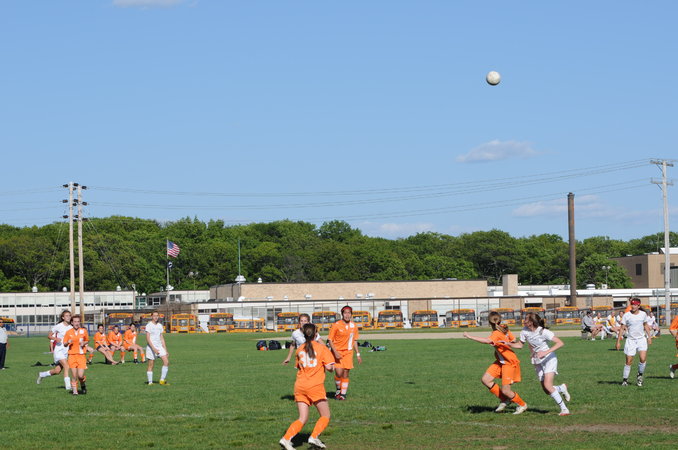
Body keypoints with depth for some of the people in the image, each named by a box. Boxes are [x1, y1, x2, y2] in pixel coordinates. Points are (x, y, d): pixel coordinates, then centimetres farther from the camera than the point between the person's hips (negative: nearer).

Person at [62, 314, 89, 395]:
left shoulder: (84, 331, 4)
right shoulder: (68, 332, 3)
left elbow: (87, 340, 20)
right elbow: (64, 344, 11)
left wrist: (84, 343, -3)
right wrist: (68, 342, -12)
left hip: (81, 356, 0)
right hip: (72, 355, 0)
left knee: (80, 375, -8)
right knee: (74, 376, -5)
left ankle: (83, 385, 22)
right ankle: (75, 391, 9)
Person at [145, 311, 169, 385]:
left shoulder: (160, 325, 12)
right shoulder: (149, 325, -7)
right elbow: (148, 339, -13)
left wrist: (165, 350, 13)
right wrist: (154, 349, -22)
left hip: (159, 346, 6)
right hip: (151, 347, -6)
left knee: (166, 362, -9)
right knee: (151, 365, -1)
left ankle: (162, 380, -2)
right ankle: (150, 382, 7)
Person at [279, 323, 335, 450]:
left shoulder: (300, 349, 11)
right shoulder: (321, 348, -2)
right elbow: (329, 367, -9)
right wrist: (332, 368, 12)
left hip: (299, 386, 5)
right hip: (315, 386, -5)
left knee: (303, 419, 6)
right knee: (325, 415, 9)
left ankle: (286, 438, -13)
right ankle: (314, 437, -9)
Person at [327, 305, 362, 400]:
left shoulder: (353, 326, 5)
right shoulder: (336, 325, -8)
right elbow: (330, 340, -6)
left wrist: (358, 354, 13)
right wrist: (335, 352, -17)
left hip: (348, 352, 4)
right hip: (337, 351, -4)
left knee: (346, 374, 1)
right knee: (339, 373, -15)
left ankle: (343, 394, 11)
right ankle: (338, 390, 9)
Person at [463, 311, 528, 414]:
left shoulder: (497, 333, -26)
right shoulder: (504, 328, 0)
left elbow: (487, 341, -45)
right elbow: (513, 339, 11)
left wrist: (470, 336, -40)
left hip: (510, 363, -9)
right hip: (501, 361, 9)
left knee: (505, 390, -6)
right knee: (485, 380, 1)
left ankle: (522, 405, 19)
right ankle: (504, 400, 13)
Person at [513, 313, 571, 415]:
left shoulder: (543, 332, -23)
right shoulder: (525, 331, -6)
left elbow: (560, 343, -26)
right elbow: (519, 345, 7)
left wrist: (546, 352, -35)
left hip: (549, 359, -6)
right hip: (537, 362, 6)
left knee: (547, 385, -23)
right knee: (546, 391, 3)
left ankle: (564, 409, -14)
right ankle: (561, 388, 36)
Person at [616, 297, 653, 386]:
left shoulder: (643, 314, 1)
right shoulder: (626, 315, -6)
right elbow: (622, 329, -3)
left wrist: (649, 336, 13)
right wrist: (618, 341, -5)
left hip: (641, 339, 1)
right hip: (631, 340, -1)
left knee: (643, 359, -15)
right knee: (629, 361, -3)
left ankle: (640, 376, 10)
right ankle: (625, 379, 12)